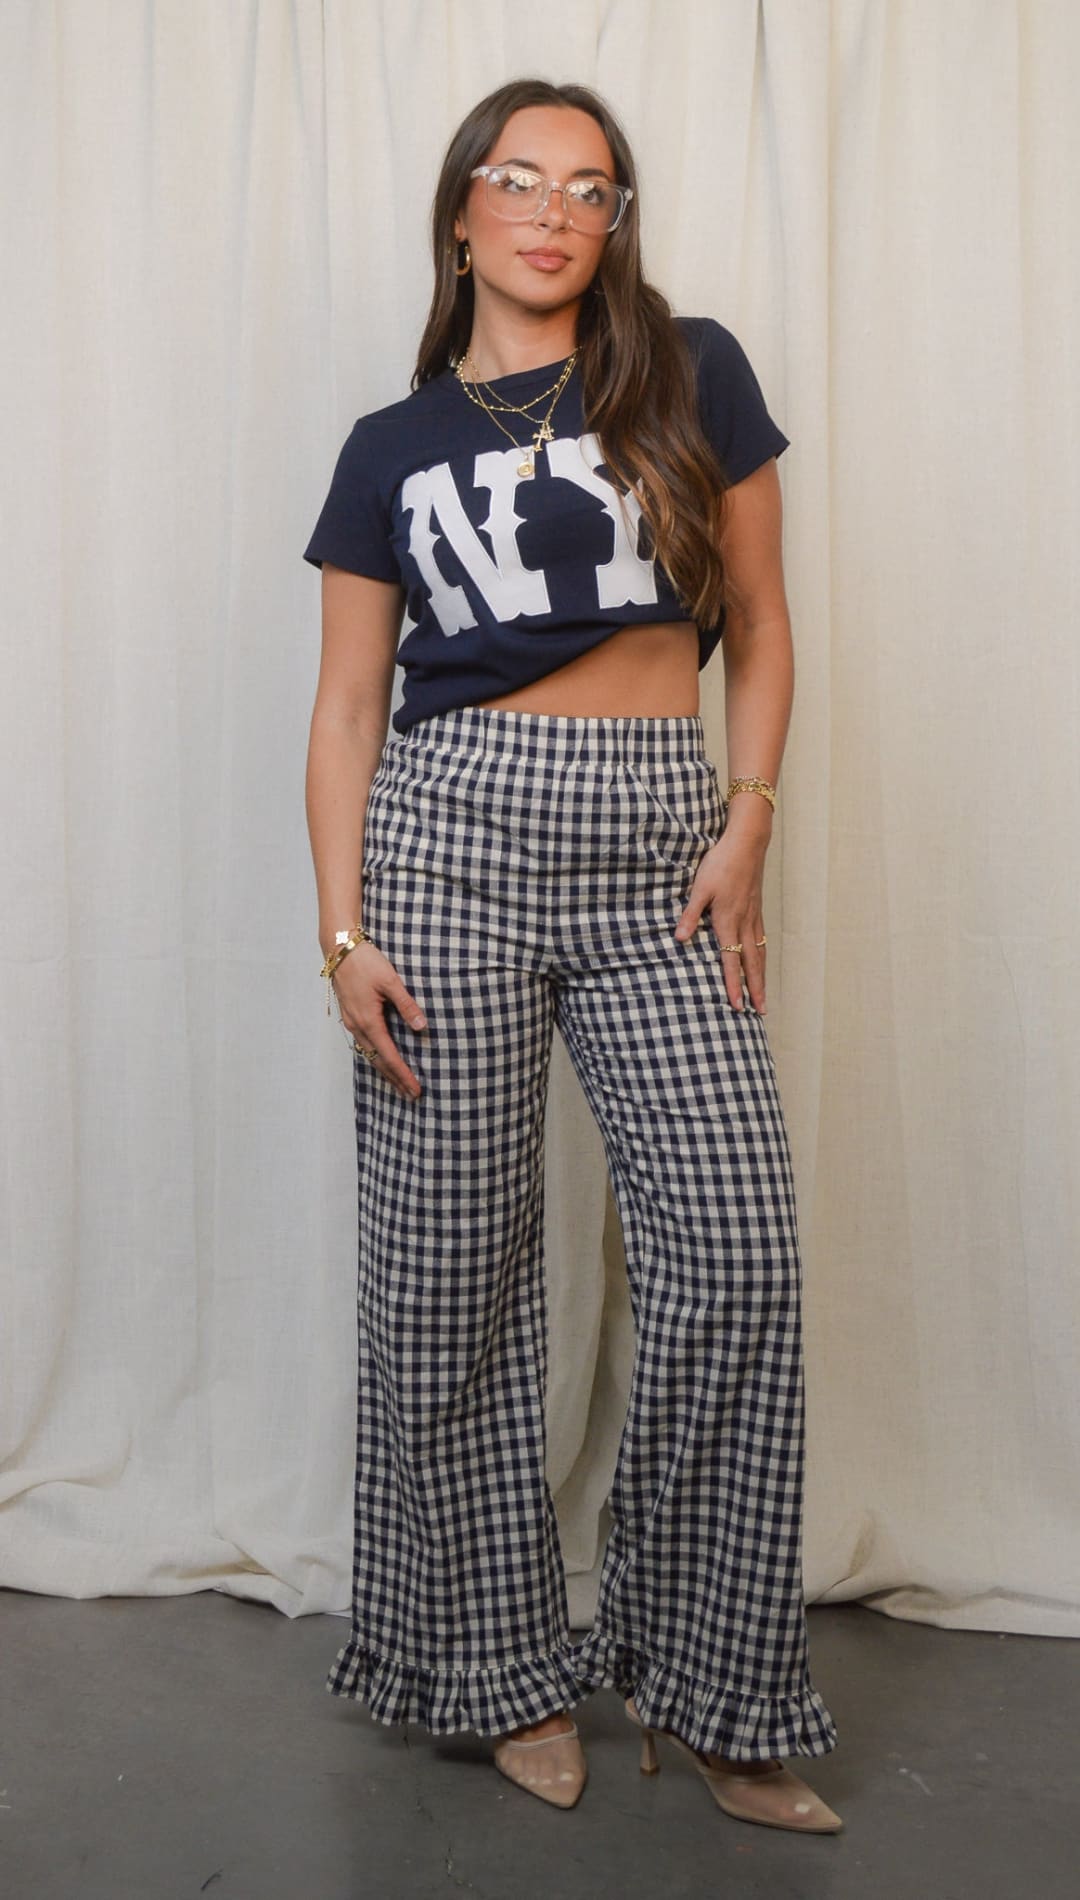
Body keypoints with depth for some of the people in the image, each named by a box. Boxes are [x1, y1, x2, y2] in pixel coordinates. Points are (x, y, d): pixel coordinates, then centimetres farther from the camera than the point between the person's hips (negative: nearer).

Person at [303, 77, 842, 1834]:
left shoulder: (692, 374, 10)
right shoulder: (392, 449, 11)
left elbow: (756, 625, 10)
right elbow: (348, 707, 9)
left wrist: (747, 825, -3)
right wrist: (343, 929, -2)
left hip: (661, 847, 0)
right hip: (453, 835, 0)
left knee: (736, 1262, -6)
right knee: (453, 1265, 1)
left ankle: (706, 1684, 11)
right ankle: (503, 1661, 20)